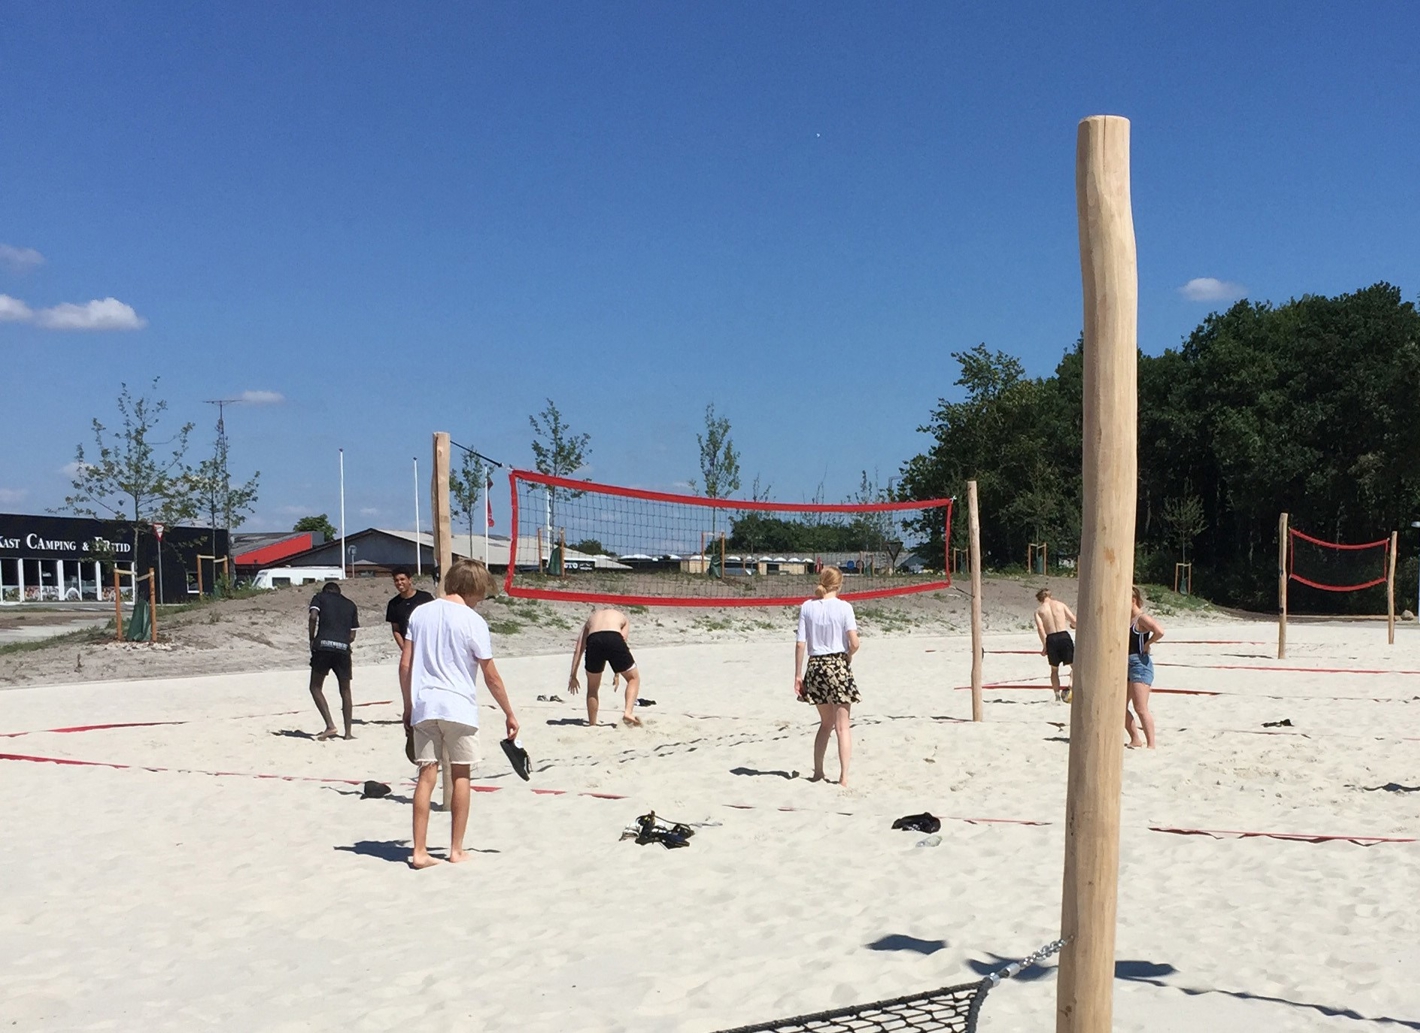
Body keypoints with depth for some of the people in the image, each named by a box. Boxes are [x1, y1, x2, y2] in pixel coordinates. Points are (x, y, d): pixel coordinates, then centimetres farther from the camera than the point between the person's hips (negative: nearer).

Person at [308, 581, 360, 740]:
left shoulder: (319, 597, 16)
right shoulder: (351, 605, 24)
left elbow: (313, 617, -4)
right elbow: (352, 636, 16)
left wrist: (312, 640, 6)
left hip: (323, 645, -3)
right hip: (343, 649, 3)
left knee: (316, 687, 10)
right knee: (345, 691, 14)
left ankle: (330, 726, -3)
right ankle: (348, 732, 13)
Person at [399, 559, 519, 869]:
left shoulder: (420, 613, 6)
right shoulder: (473, 621, -7)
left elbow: (405, 664, 6)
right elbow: (491, 676, -4)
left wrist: (408, 706, 15)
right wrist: (509, 714, 5)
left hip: (423, 706, 3)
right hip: (459, 707, -3)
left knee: (427, 776, 6)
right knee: (460, 776, 10)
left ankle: (419, 851, 4)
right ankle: (456, 850, 15)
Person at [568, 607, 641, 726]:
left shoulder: (592, 617, 38)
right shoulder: (621, 617, 36)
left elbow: (578, 650, 29)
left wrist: (573, 676, 29)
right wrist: (616, 673, 24)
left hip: (593, 640, 2)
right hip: (614, 639, -2)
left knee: (592, 688, 23)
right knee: (634, 678, 19)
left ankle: (592, 724, 22)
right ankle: (628, 712, 1)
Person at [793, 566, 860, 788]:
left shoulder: (807, 607, 0)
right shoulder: (843, 607, -7)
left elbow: (800, 644, -1)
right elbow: (854, 642, -14)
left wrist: (798, 674, 4)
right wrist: (848, 656, 7)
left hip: (816, 666, 3)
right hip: (838, 665, -3)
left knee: (826, 723, 19)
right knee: (842, 726, 4)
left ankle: (818, 772, 21)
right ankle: (844, 776, -1)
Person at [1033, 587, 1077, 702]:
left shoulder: (1039, 610, 9)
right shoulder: (1060, 604, 11)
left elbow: (1040, 628, -6)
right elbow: (1074, 621, 7)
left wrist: (1044, 645, -4)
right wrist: (1072, 625, 31)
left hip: (1051, 639, 1)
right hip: (1064, 636, -1)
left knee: (1054, 670, 18)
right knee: (1074, 666, 9)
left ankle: (1057, 696, 11)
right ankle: (1070, 687, -14)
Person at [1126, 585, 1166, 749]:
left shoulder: (1142, 619, -12)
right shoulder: (1126, 619, 14)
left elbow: (1159, 631, -29)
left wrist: (1147, 644, -17)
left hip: (1140, 664, -10)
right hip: (1127, 665, 10)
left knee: (1140, 709, -13)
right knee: (1120, 707, 11)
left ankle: (1151, 745, -9)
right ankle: (1136, 740, 23)